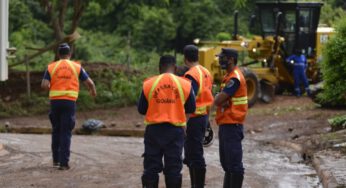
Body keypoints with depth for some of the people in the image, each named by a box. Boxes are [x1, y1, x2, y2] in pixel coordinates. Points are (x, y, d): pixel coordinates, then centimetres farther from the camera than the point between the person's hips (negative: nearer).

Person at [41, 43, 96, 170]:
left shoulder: (51, 67, 4)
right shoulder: (76, 67, 4)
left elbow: (44, 85, -6)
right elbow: (89, 82, 5)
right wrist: (93, 91, 27)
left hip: (55, 101, 1)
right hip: (69, 102, -1)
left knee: (56, 130, 17)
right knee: (66, 132, 0)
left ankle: (56, 159, 22)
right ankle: (63, 162, -5)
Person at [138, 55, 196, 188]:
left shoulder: (148, 84, -3)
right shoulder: (185, 84, -3)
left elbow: (141, 109, 4)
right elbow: (191, 108, 6)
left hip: (154, 130, 0)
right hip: (175, 130, 0)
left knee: (151, 166, 6)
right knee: (174, 167, 7)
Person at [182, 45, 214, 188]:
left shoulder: (191, 75, -17)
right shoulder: (206, 72, 11)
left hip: (194, 118, -9)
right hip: (204, 116, 9)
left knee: (195, 156, -5)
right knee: (192, 155, 18)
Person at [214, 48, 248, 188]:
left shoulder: (234, 78, -17)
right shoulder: (229, 76, 16)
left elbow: (218, 101, -21)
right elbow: (218, 101, 11)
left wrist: (219, 97, -1)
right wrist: (221, 100, -9)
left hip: (232, 125, -10)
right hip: (225, 124, 10)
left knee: (234, 162, -7)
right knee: (226, 161, 18)